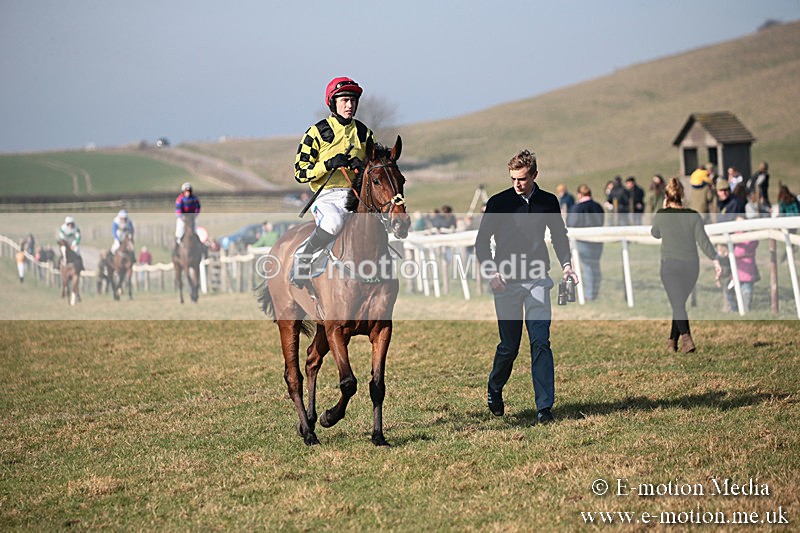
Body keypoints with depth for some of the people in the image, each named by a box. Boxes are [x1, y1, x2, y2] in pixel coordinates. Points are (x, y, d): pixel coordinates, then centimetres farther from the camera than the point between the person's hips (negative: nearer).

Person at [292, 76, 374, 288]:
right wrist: (329, 164, -15)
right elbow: (301, 172, 0)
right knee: (333, 221, -37)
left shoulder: (364, 133, 16)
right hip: (327, 196, -4)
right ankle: (302, 257, -12)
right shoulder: (317, 132, 3)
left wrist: (361, 167, 0)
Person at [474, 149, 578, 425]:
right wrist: (491, 272, -14)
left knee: (540, 342, -9)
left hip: (537, 280, 1)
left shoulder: (548, 202, 5)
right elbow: (481, 242, 1)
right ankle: (494, 390, 32)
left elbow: (559, 235, 20)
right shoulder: (498, 203, -2)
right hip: (506, 282, -1)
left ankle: (544, 407, -7)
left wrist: (566, 263, 3)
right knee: (509, 346, 4)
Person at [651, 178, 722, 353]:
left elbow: (655, 234, 19)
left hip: (670, 265, -3)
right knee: (680, 303, 16)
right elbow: (703, 240, -8)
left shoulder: (661, 215, -1)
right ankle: (672, 341, 20)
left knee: (677, 304, -7)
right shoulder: (694, 216, 1)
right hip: (691, 266, 3)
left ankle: (687, 339, -26)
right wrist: (715, 260, -10)